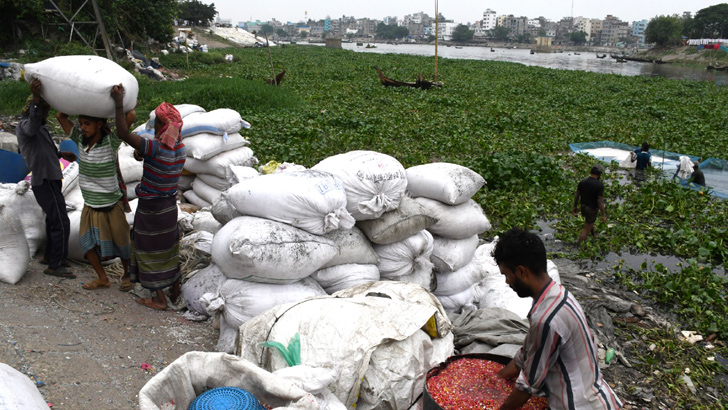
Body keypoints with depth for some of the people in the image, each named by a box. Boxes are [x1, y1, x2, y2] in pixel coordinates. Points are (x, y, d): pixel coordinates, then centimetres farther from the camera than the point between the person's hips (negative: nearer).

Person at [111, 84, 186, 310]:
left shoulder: (155, 148, -27)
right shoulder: (180, 148, -5)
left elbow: (123, 134, -25)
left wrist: (119, 103, -19)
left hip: (151, 207, -7)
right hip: (170, 204, 7)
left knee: (150, 250, 7)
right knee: (168, 246, 21)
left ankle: (160, 299, 15)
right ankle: (175, 289, 31)